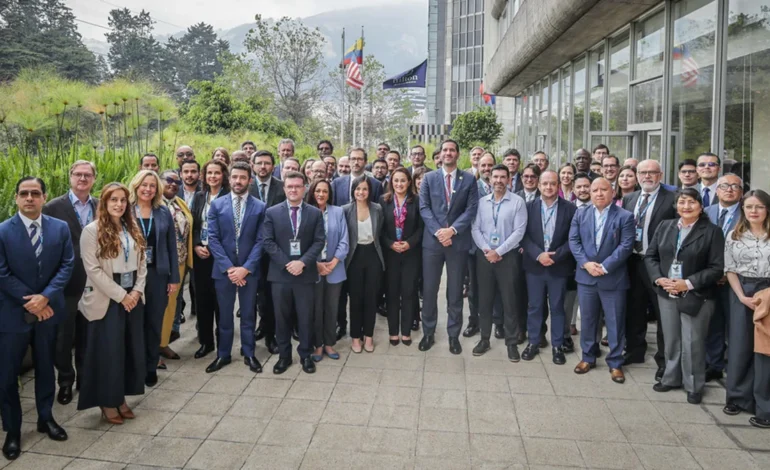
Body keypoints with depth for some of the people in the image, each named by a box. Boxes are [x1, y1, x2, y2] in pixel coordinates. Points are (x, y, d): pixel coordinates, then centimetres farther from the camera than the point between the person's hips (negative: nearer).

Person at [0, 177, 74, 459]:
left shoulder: (60, 228, -1)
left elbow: (67, 265, -4)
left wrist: (45, 296, -15)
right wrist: (30, 302, -14)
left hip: (48, 309, 2)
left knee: (46, 368, 16)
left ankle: (46, 418, 33)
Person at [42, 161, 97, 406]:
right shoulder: (53, 207, -7)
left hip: (94, 282, 3)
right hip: (66, 282, -3)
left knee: (87, 335, 15)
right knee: (64, 336, 9)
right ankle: (65, 381, 26)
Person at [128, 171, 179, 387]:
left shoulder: (164, 212, 5)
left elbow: (171, 247, 5)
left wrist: (174, 278, 1)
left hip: (157, 275, 2)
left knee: (154, 324, 9)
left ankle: (151, 368, 22)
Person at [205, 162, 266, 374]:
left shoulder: (260, 207, -1)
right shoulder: (217, 204, 1)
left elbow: (260, 241, -4)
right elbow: (213, 239, -3)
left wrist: (246, 268, -13)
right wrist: (228, 267, -12)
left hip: (249, 269, 0)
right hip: (223, 268, 1)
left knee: (248, 314, 10)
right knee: (225, 314, 11)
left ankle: (249, 354, 24)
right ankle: (223, 354, 25)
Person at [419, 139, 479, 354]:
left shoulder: (469, 180, 5)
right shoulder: (428, 178, 7)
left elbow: (471, 209, -3)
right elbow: (424, 208, -1)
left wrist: (452, 230, -14)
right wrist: (438, 231, -13)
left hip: (458, 241, 0)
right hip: (432, 240, 1)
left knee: (455, 291, 7)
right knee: (429, 289, 5)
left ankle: (453, 335, 19)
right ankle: (428, 332, 19)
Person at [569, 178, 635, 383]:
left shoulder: (625, 216, -4)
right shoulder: (580, 214, 7)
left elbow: (626, 245, -11)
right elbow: (573, 241, 2)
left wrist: (604, 267, -17)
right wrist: (585, 263, -12)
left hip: (613, 278, -3)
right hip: (586, 276, 3)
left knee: (615, 322, 6)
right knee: (587, 319, 12)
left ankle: (615, 363, 19)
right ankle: (588, 357, 27)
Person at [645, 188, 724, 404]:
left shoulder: (712, 231, -6)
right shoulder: (665, 226, 5)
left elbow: (717, 268, -9)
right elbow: (650, 256, 6)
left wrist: (688, 283, -18)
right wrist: (659, 279, -10)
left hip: (696, 297, -4)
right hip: (666, 294, 4)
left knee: (693, 343, 3)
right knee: (671, 340, 15)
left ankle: (694, 386, 21)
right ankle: (671, 378, 31)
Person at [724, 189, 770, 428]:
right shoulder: (734, 236, 4)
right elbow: (730, 269, 4)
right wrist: (742, 297, -7)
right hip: (741, 294, 2)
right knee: (739, 345, 7)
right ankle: (738, 397, 20)